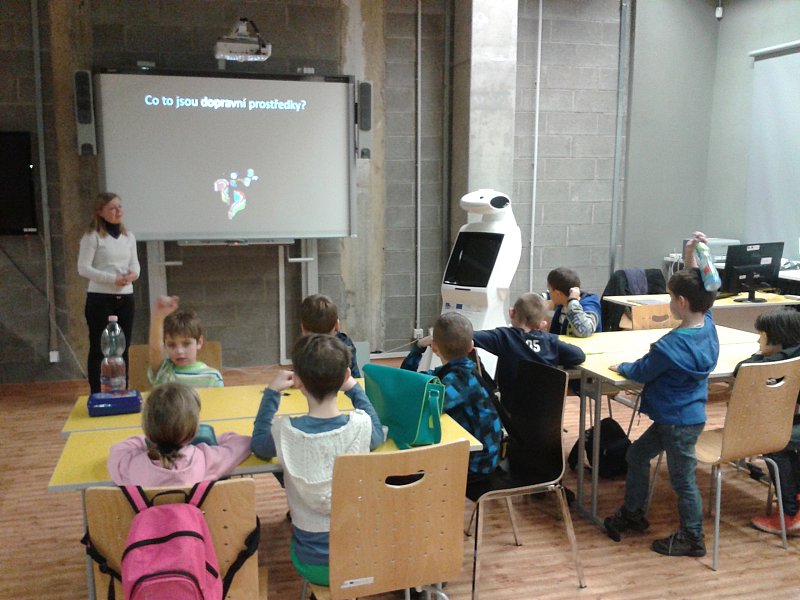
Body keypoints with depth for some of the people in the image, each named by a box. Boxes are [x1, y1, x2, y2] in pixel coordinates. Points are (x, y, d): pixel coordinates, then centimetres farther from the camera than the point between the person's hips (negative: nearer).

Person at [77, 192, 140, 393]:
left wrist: (133, 274, -10)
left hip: (125, 298, 5)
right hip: (100, 298, -5)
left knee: (123, 347, 9)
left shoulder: (129, 236, 12)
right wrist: (113, 279, -20)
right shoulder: (92, 236, -6)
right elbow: (83, 268, -11)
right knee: (98, 348, 1)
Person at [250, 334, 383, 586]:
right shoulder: (361, 425, -19)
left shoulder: (286, 432, -21)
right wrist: (355, 390, 11)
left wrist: (272, 393, 5)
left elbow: (259, 446, 5)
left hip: (314, 564, 0)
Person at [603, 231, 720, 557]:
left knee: (682, 479, 7)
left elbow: (642, 372, -14)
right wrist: (690, 256, -4)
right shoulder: (707, 324, -6)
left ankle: (692, 538, 25)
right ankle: (632, 513, 34)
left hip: (679, 423, -10)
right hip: (674, 417, 10)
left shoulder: (671, 345, -29)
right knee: (637, 455, 21)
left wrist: (621, 367, 6)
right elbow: (696, 287, 8)